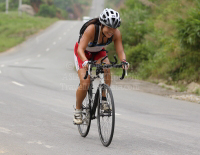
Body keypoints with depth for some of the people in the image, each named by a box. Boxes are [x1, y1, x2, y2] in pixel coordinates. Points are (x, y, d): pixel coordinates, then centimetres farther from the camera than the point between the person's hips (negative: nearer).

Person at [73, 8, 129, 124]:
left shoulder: (116, 33, -26)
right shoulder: (92, 29, -38)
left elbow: (120, 51, -28)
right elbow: (80, 49, -44)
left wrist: (124, 61, -50)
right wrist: (85, 62, -63)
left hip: (99, 52, 4)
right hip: (84, 53, -4)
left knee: (106, 68, -29)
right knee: (85, 83, -17)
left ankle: (104, 99, -14)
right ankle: (78, 110, 5)